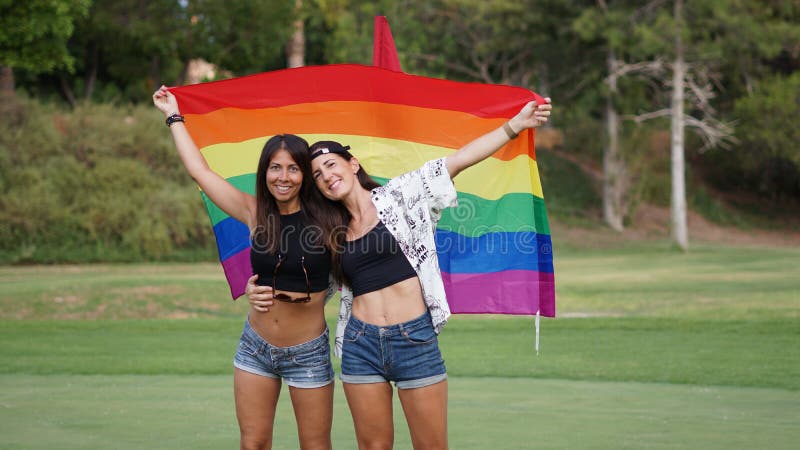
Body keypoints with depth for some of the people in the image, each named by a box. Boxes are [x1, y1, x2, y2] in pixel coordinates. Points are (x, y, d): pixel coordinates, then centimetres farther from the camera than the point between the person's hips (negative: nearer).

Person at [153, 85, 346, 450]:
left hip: (307, 353, -3)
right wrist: (174, 117, 10)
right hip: (256, 347, 3)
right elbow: (199, 170, 4)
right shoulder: (255, 213, -2)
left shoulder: (327, 220, -10)